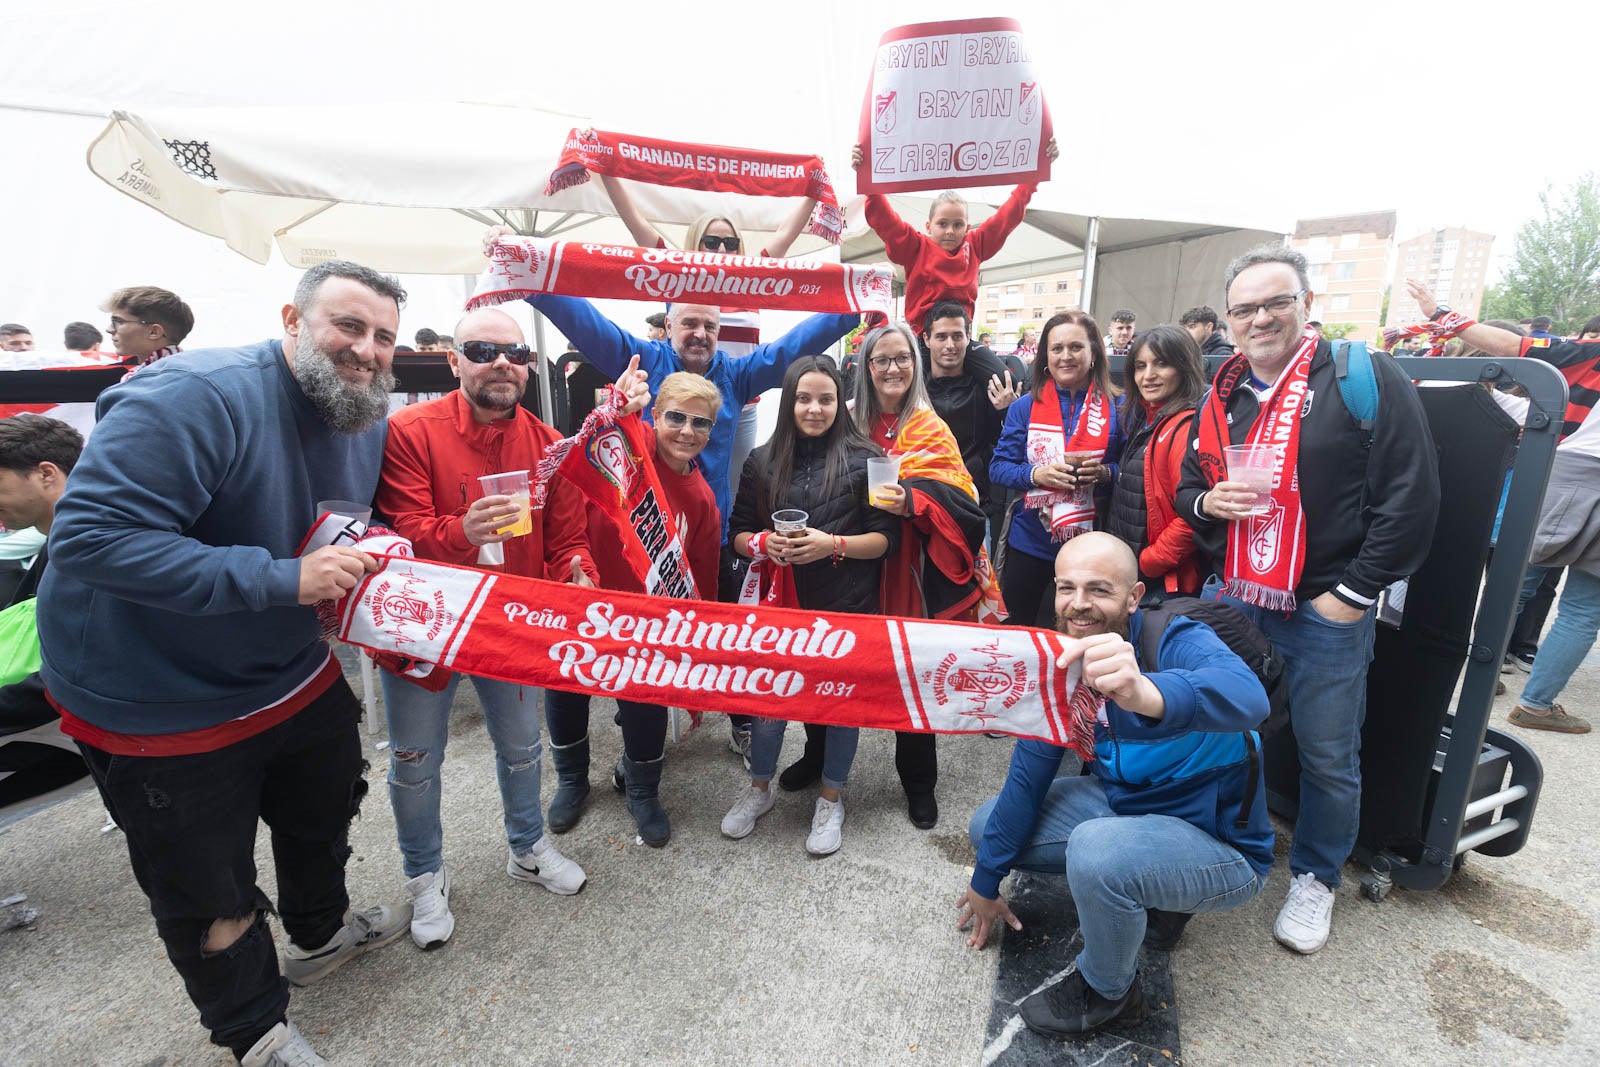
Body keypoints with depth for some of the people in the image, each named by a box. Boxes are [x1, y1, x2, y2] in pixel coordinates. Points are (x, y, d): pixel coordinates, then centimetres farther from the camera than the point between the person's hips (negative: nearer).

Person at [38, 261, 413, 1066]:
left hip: (296, 674, 8)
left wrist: (374, 561, -11)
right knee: (208, 891, 13)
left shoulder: (369, 419, -4)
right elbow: (91, 536, -34)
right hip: (159, 706, -7)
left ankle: (320, 931, 58)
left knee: (324, 811, 28)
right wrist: (282, 579, -37)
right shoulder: (196, 397, -30)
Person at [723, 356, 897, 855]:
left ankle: (831, 799, 36)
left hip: (846, 608, -2)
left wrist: (832, 544, -20)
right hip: (780, 603, 2)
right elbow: (738, 535, 7)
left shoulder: (863, 459, -6)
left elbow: (886, 538, -5)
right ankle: (759, 788, 38)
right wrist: (765, 543, -14)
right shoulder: (763, 462, 4)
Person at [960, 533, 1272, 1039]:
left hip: (1220, 843, -6)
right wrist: (986, 881, 3)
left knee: (1096, 850, -35)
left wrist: (1145, 693, -71)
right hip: (1124, 803, 7)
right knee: (988, 826, 2)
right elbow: (1028, 774, -2)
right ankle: (1144, 900, 11)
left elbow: (1247, 699, -49)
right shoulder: (1063, 659, -6)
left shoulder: (1177, 642, -25)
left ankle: (1107, 993, -3)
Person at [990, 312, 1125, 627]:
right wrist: (1036, 474, -20)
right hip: (1030, 544, 1)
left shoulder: (1117, 408, 0)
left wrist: (1105, 472, -19)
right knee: (1018, 630, 13)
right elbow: (997, 467, -2)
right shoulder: (1025, 407, 1)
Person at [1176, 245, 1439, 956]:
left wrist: (1354, 593, -13)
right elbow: (1187, 488, 17)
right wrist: (1207, 502, -7)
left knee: (1328, 757, 11)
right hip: (1228, 599, 5)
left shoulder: (1364, 378, -8)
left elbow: (1412, 497, -11)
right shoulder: (1223, 396, 9)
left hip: (1326, 610, -4)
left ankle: (1315, 878, 34)